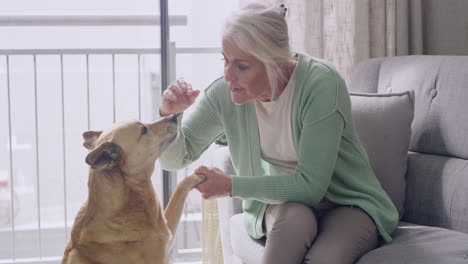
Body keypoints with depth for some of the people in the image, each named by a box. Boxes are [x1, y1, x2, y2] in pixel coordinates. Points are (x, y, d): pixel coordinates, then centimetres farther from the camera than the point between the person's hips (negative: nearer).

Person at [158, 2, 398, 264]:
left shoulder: (321, 83, -24)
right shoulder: (225, 93, -10)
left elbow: (310, 186, -25)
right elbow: (175, 158, 0)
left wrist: (231, 186, -24)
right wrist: (169, 114, -20)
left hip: (348, 204, -3)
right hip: (280, 202, 4)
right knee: (294, 217, -34)